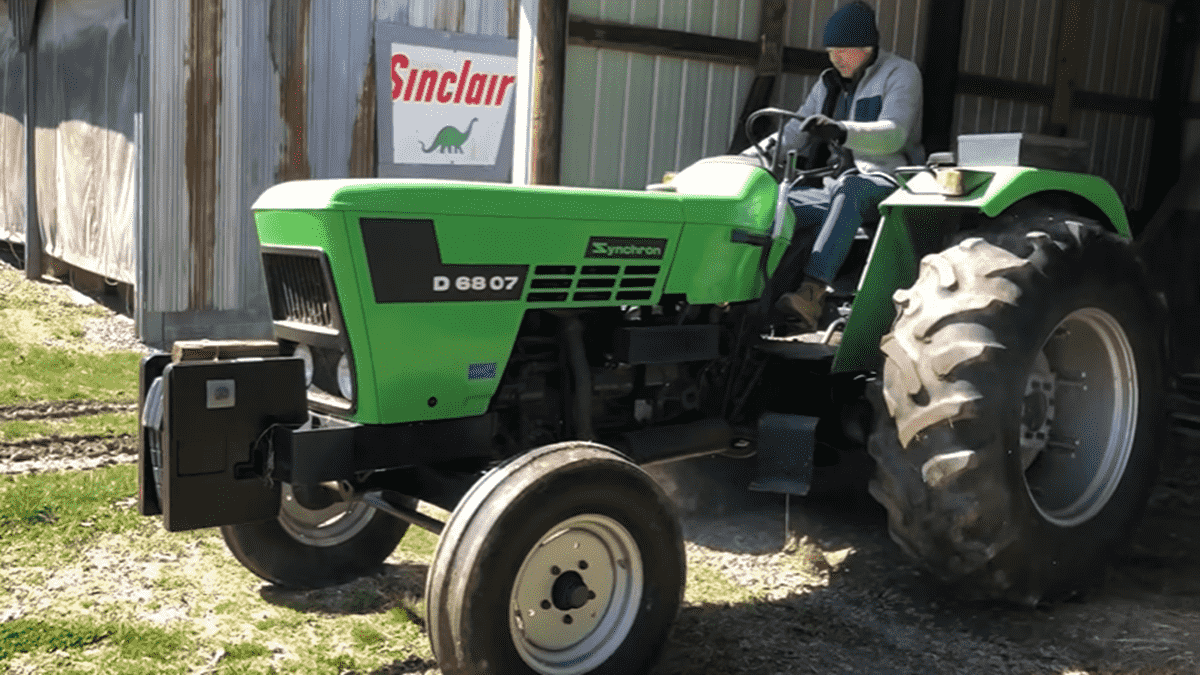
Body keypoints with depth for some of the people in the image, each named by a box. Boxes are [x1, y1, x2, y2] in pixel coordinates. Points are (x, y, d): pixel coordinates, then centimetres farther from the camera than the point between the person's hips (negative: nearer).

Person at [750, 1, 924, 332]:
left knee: (848, 189, -41)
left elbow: (893, 134, -17)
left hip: (885, 184, -6)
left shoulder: (901, 74, 1)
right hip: (836, 184, 6)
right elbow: (793, 135, 21)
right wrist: (747, 158, 4)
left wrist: (840, 131, -36)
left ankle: (814, 292, -54)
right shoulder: (829, 84, 21)